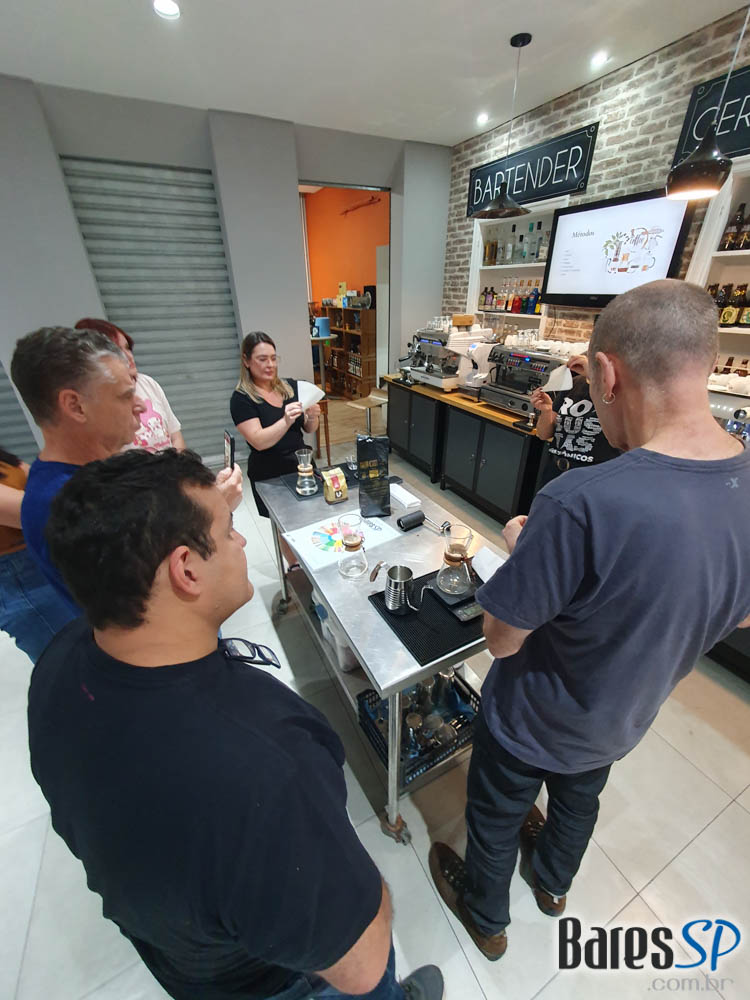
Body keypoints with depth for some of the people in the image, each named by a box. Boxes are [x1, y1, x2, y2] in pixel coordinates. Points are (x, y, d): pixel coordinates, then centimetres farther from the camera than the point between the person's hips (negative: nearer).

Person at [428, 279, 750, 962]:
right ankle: (553, 881, 69)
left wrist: (527, 548, -13)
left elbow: (501, 640, -28)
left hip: (531, 725, -5)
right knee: (580, 799, 36)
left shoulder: (583, 503, -41)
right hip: (622, 722, 6)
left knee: (495, 818, 28)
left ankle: (486, 917, 60)